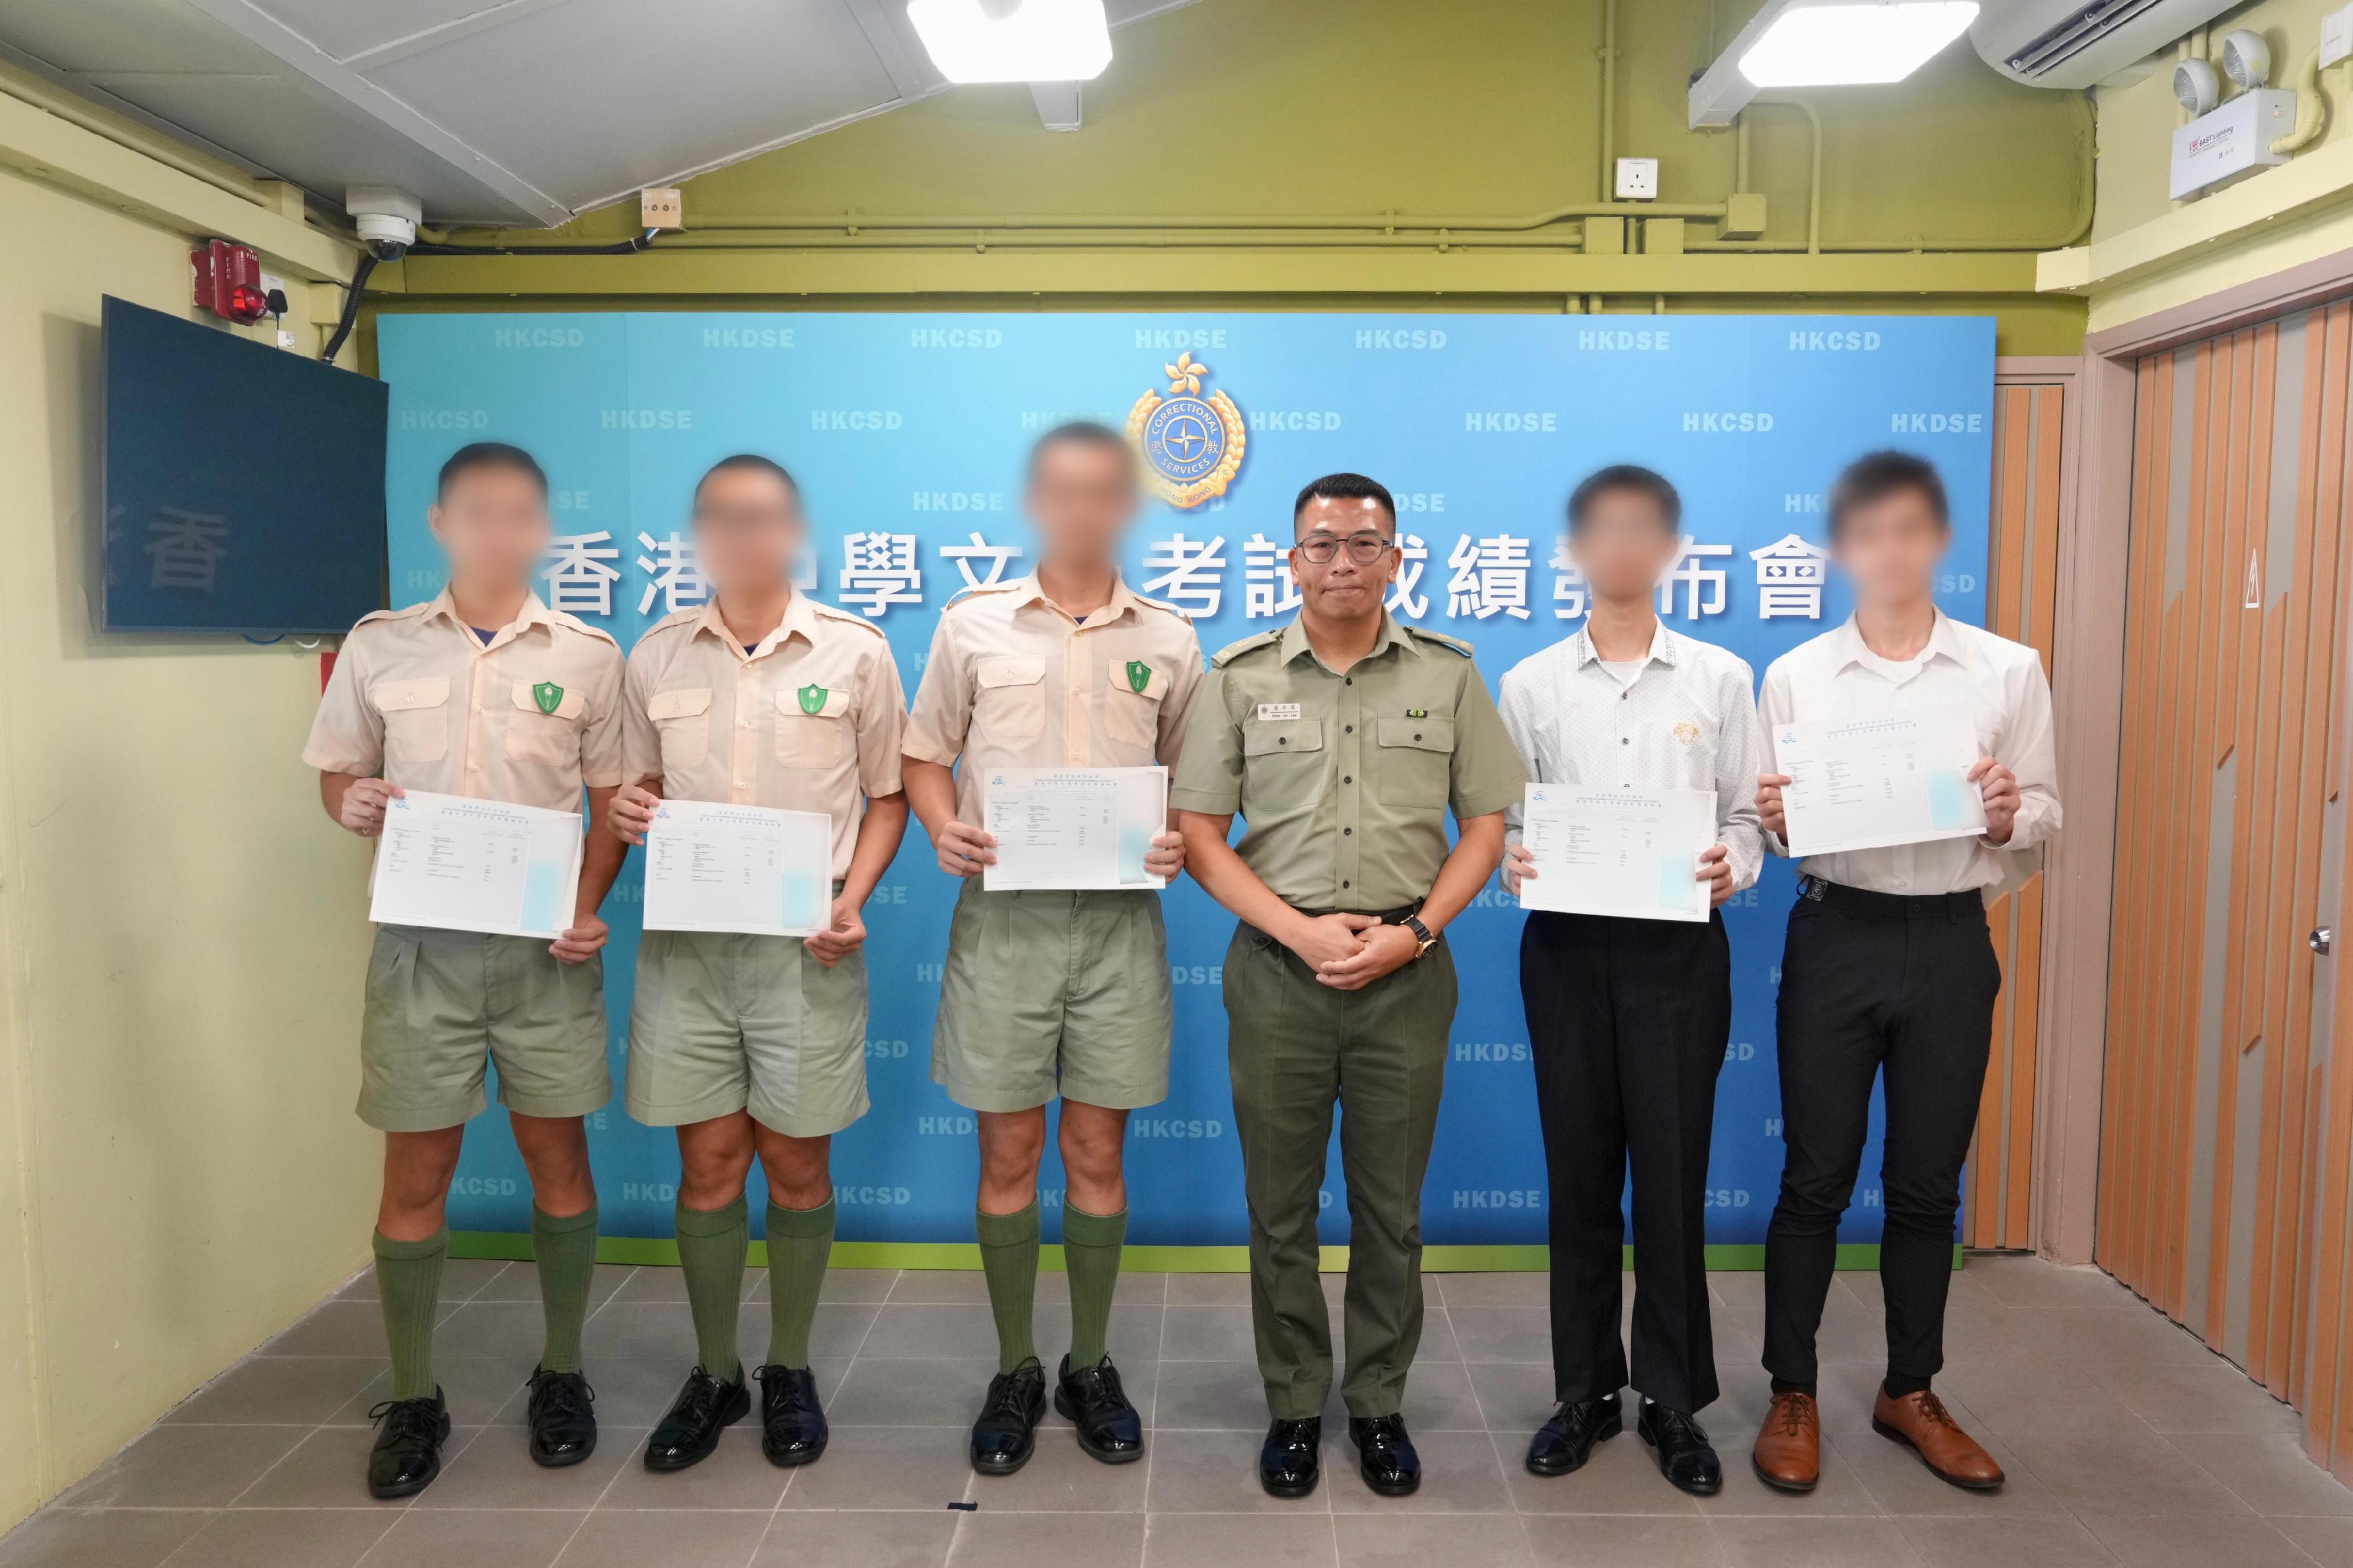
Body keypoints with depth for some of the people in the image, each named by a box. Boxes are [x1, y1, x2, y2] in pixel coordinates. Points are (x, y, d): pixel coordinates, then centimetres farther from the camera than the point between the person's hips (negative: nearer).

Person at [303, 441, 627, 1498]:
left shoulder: (588, 655, 1)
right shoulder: (377, 646, 4)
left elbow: (616, 802, 5)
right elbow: (334, 772, 12)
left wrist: (589, 907, -10)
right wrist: (350, 804, -12)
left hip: (546, 945, 0)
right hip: (422, 943, 1)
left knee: (557, 1158, 8)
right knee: (415, 1175, 7)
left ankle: (561, 1376, 25)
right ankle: (412, 1401, 22)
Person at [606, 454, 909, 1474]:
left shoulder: (856, 650, -1)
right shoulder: (654, 655, 6)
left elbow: (888, 795, 5)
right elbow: (641, 790, 17)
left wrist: (854, 895, -10)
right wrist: (629, 813, -7)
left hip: (805, 943, -2)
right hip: (685, 941, 2)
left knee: (797, 1164, 7)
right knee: (708, 1163, 8)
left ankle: (789, 1372, 26)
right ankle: (714, 1376, 26)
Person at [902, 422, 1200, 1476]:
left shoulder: (1168, 642, 6)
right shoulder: (973, 625, 4)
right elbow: (925, 756, 9)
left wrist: (1181, 843, -8)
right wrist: (944, 828, -10)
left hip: (1119, 916, 1)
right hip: (1004, 913, 0)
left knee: (1097, 1151, 9)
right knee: (1008, 1152, 6)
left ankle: (1090, 1367, 25)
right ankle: (1015, 1372, 23)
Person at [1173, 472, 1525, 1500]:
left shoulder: (1448, 674, 4)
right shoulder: (1240, 676, 2)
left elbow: (1486, 822, 5)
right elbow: (1199, 833, 0)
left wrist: (1411, 931, -8)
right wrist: (1301, 931, -10)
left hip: (1406, 974, 0)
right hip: (1277, 969, 0)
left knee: (1391, 1208, 10)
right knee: (1280, 1208, 9)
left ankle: (1380, 1406, 27)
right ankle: (1293, 1407, 25)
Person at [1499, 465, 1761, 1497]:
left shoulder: (1720, 678, 3)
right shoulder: (1531, 685, 4)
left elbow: (1748, 814, 4)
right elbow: (1502, 820, 5)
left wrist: (1734, 865, -17)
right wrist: (1510, 861, -16)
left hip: (1679, 947, -1)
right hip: (1567, 945, 1)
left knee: (1672, 1175, 4)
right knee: (1579, 1173, 9)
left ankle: (1674, 1401, 21)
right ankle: (1585, 1391, 24)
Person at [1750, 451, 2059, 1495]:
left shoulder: (2010, 671, 2)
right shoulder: (1795, 677, 1)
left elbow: (2046, 817, 4)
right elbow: (1772, 828, 3)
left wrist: (2009, 816, -18)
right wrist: (1772, 820, -20)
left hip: (1950, 941, 1)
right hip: (1836, 937, -1)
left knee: (1927, 1181, 12)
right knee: (1815, 1179, 6)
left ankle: (1910, 1391, 29)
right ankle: (1792, 1395, 20)